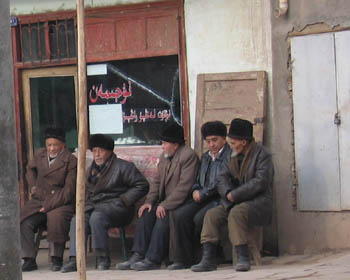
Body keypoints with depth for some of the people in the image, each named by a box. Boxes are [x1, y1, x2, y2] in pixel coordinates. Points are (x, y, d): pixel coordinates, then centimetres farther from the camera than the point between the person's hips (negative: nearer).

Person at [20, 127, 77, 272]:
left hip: (60, 203, -5)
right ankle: (29, 260, -15)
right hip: (38, 200, 5)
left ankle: (57, 259, -22)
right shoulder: (39, 154, 11)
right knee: (23, 220, -22)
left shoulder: (70, 161, -6)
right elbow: (30, 169, 35)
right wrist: (32, 186, 18)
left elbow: (68, 190, -11)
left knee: (55, 218, -36)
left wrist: (49, 206, -18)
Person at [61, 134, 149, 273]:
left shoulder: (122, 166, 3)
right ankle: (75, 259, -31)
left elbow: (142, 185, -2)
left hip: (115, 207, -6)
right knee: (76, 220, -25)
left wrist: (123, 200, -9)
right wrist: (86, 205, 10)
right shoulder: (90, 170, 24)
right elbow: (85, 193, 33)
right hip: (94, 207, 6)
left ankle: (103, 258, -29)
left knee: (97, 217, -37)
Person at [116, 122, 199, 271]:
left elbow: (184, 186, -21)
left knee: (163, 218, -28)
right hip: (165, 202, 8)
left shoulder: (188, 156, -14)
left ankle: (153, 259, -27)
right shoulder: (164, 156, 15)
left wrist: (165, 205, -24)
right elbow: (157, 181, 16)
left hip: (181, 203, -8)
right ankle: (138, 256, -16)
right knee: (146, 214, -12)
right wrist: (149, 201, -1)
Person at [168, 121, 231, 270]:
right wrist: (195, 191, 5)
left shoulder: (230, 155, -2)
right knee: (181, 214, -20)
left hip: (220, 199, -7)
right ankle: (182, 259, -18)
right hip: (203, 200, 7)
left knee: (200, 217, -32)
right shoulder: (205, 157, 23)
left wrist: (202, 193, -10)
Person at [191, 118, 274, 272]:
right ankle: (208, 258, -20)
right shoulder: (231, 158, 15)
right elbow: (222, 179, 8)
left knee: (236, 213, -34)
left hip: (258, 202, -7)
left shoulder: (261, 155, -7)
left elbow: (260, 182, -17)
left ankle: (243, 257, -32)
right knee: (211, 215, -15)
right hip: (235, 203, 7)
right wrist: (228, 193, -14)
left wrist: (235, 194, -17)